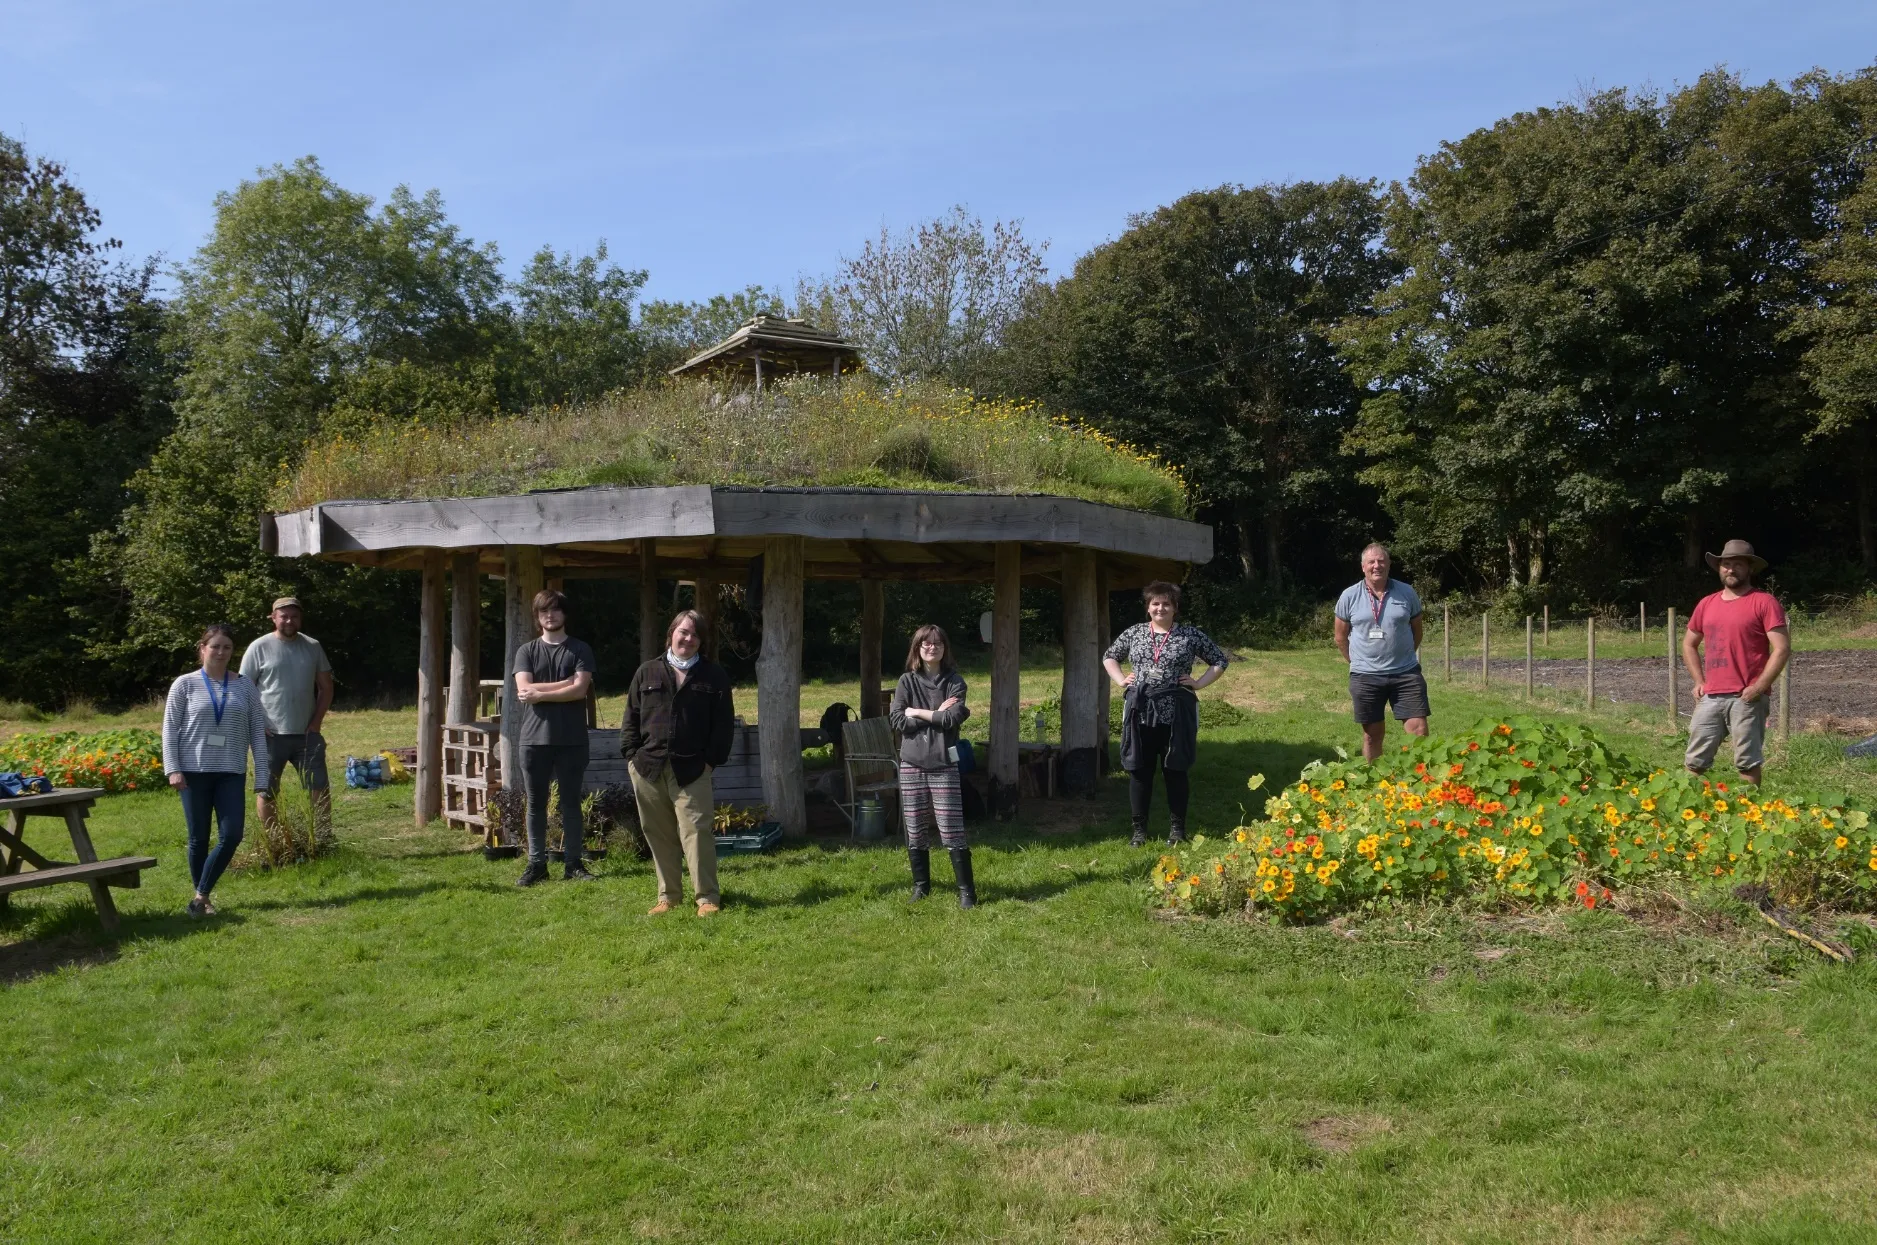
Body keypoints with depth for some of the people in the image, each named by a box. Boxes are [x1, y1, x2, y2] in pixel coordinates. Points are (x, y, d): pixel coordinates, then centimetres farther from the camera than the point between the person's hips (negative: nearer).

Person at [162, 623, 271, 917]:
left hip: (232, 773, 2)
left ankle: (201, 896, 7)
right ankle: (202, 898, 19)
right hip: (194, 771, -1)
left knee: (231, 836, -7)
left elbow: (258, 731, 5)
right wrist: (173, 769, -10)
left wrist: (261, 776, 0)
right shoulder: (185, 684, 2)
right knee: (198, 838, 5)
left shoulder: (245, 686, 6)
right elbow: (170, 728, 0)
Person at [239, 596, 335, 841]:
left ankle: (325, 839, 11)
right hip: (271, 736, -3)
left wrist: (317, 721, 1)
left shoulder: (313, 647, 7)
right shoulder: (259, 647, -3)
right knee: (267, 792, 7)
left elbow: (325, 686, 11)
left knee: (320, 789, 3)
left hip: (307, 734, 3)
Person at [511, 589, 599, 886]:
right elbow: (524, 689, -6)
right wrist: (566, 683, -9)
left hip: (571, 739, -1)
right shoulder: (526, 651, 9)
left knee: (571, 802, 4)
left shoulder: (580, 650, 5)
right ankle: (536, 864, 12)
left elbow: (580, 691, -8)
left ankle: (572, 863, 10)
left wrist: (540, 694, -8)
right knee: (535, 803, 5)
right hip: (534, 737, 1)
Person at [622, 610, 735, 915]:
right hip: (648, 768, 3)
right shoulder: (647, 673, 11)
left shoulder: (714, 676, 5)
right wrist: (632, 754, 1)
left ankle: (707, 897, -2)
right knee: (658, 835, 8)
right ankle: (668, 895, 19)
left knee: (696, 832, -8)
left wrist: (711, 759, -5)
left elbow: (724, 723, 3)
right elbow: (631, 717, 11)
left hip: (691, 769, -3)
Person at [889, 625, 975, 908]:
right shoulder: (907, 681, 6)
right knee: (915, 831, 9)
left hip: (943, 765, -2)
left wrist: (917, 713, -8)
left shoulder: (954, 682, 2)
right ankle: (921, 885, 24)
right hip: (912, 765, 2)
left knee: (952, 832, -5)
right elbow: (897, 721, -7)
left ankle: (966, 890, 3)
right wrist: (937, 715, -9)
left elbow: (953, 718, -14)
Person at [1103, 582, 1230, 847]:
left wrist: (1199, 683, -1)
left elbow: (1220, 660, 9)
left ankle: (1177, 828, 17)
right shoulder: (1134, 633, 8)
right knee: (1139, 770, 4)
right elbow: (1109, 656, 21)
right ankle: (1139, 829, 14)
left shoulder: (1191, 635, 2)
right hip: (1140, 712, 2)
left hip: (1176, 713, -2)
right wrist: (1120, 680, 7)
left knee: (1175, 771, 5)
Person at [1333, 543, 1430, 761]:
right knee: (1372, 734, 9)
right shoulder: (1349, 596, -2)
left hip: (1406, 673, 1)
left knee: (1419, 730, -4)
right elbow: (1341, 638, 7)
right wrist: (1359, 663, 10)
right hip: (1365, 677, 0)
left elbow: (1416, 630, 13)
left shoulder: (1407, 593, 1)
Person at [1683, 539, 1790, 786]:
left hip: (1746, 699, -5)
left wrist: (1758, 688, -13)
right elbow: (1689, 644, 24)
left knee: (1747, 763, 1)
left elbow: (1782, 649, -9)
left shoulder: (1763, 602, -3)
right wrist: (1698, 681, 12)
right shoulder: (1706, 604, 13)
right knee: (1694, 761, 6)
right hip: (1710, 698, 5)